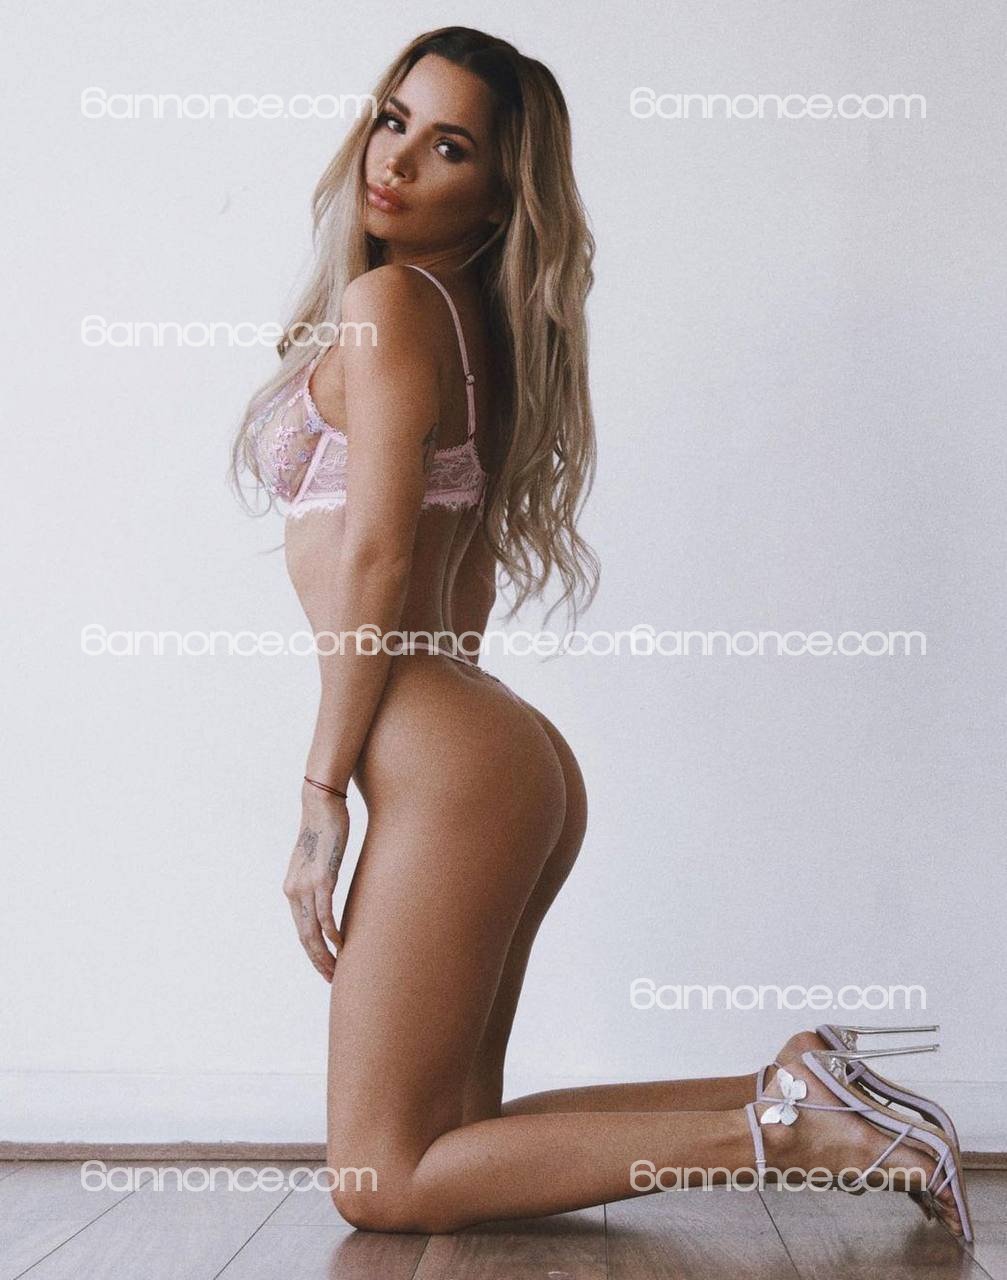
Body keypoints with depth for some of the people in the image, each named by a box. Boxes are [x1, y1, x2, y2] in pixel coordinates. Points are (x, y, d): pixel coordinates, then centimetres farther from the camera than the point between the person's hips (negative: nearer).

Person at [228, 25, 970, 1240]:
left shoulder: (387, 300, -7)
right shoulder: (477, 323, 19)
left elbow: (376, 559, -15)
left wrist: (322, 794, -11)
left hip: (447, 764, -9)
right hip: (496, 747, 9)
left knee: (380, 1182, -3)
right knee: (446, 1133, 15)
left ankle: (782, 1125, -6)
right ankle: (790, 1093, 10)